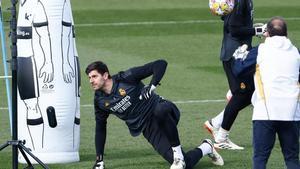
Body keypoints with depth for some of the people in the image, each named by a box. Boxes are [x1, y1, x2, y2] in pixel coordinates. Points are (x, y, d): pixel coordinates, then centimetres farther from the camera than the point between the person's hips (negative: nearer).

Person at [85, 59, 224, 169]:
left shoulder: (126, 78, -10)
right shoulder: (100, 100, 5)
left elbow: (161, 64, -13)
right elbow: (100, 128, 17)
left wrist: (152, 86, -27)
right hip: (148, 129, 4)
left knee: (160, 110, -45)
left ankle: (177, 152, -27)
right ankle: (205, 148, 16)